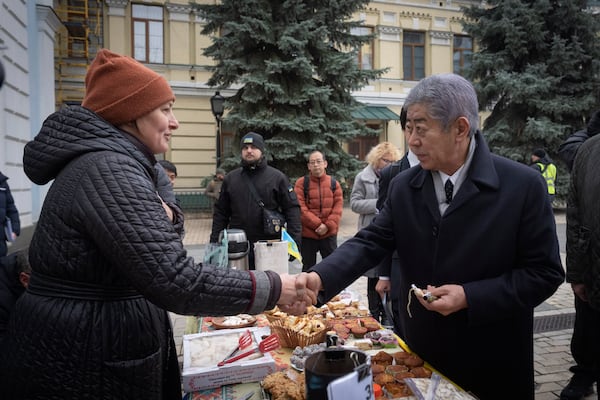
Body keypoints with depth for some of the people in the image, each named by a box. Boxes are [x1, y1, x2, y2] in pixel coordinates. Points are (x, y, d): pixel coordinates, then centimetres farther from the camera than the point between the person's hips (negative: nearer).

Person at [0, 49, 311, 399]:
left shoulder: (108, 160, 10)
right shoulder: (109, 169, -23)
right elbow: (177, 282, -32)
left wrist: (166, 219, -3)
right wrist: (273, 288, -23)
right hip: (84, 360, -10)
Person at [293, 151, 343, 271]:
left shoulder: (333, 183, 3)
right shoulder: (301, 183, -4)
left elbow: (338, 207, -1)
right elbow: (300, 208, -11)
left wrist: (328, 226, -13)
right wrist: (317, 224, -17)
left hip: (329, 234, 2)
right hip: (307, 234, -2)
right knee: (308, 268, 11)